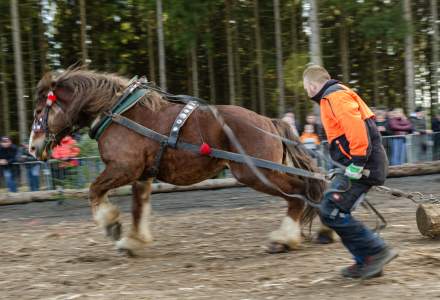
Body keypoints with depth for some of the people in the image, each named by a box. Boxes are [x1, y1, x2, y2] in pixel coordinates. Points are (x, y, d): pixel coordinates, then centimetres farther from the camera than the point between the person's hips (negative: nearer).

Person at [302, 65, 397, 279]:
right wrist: (343, 165, 22)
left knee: (332, 212, -13)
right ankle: (366, 262, 15)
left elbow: (356, 128, -23)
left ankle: (378, 251, -7)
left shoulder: (335, 96, -11)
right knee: (330, 210, 12)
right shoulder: (332, 97, 22)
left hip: (363, 165, -11)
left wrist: (356, 165, -23)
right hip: (356, 165, 11)